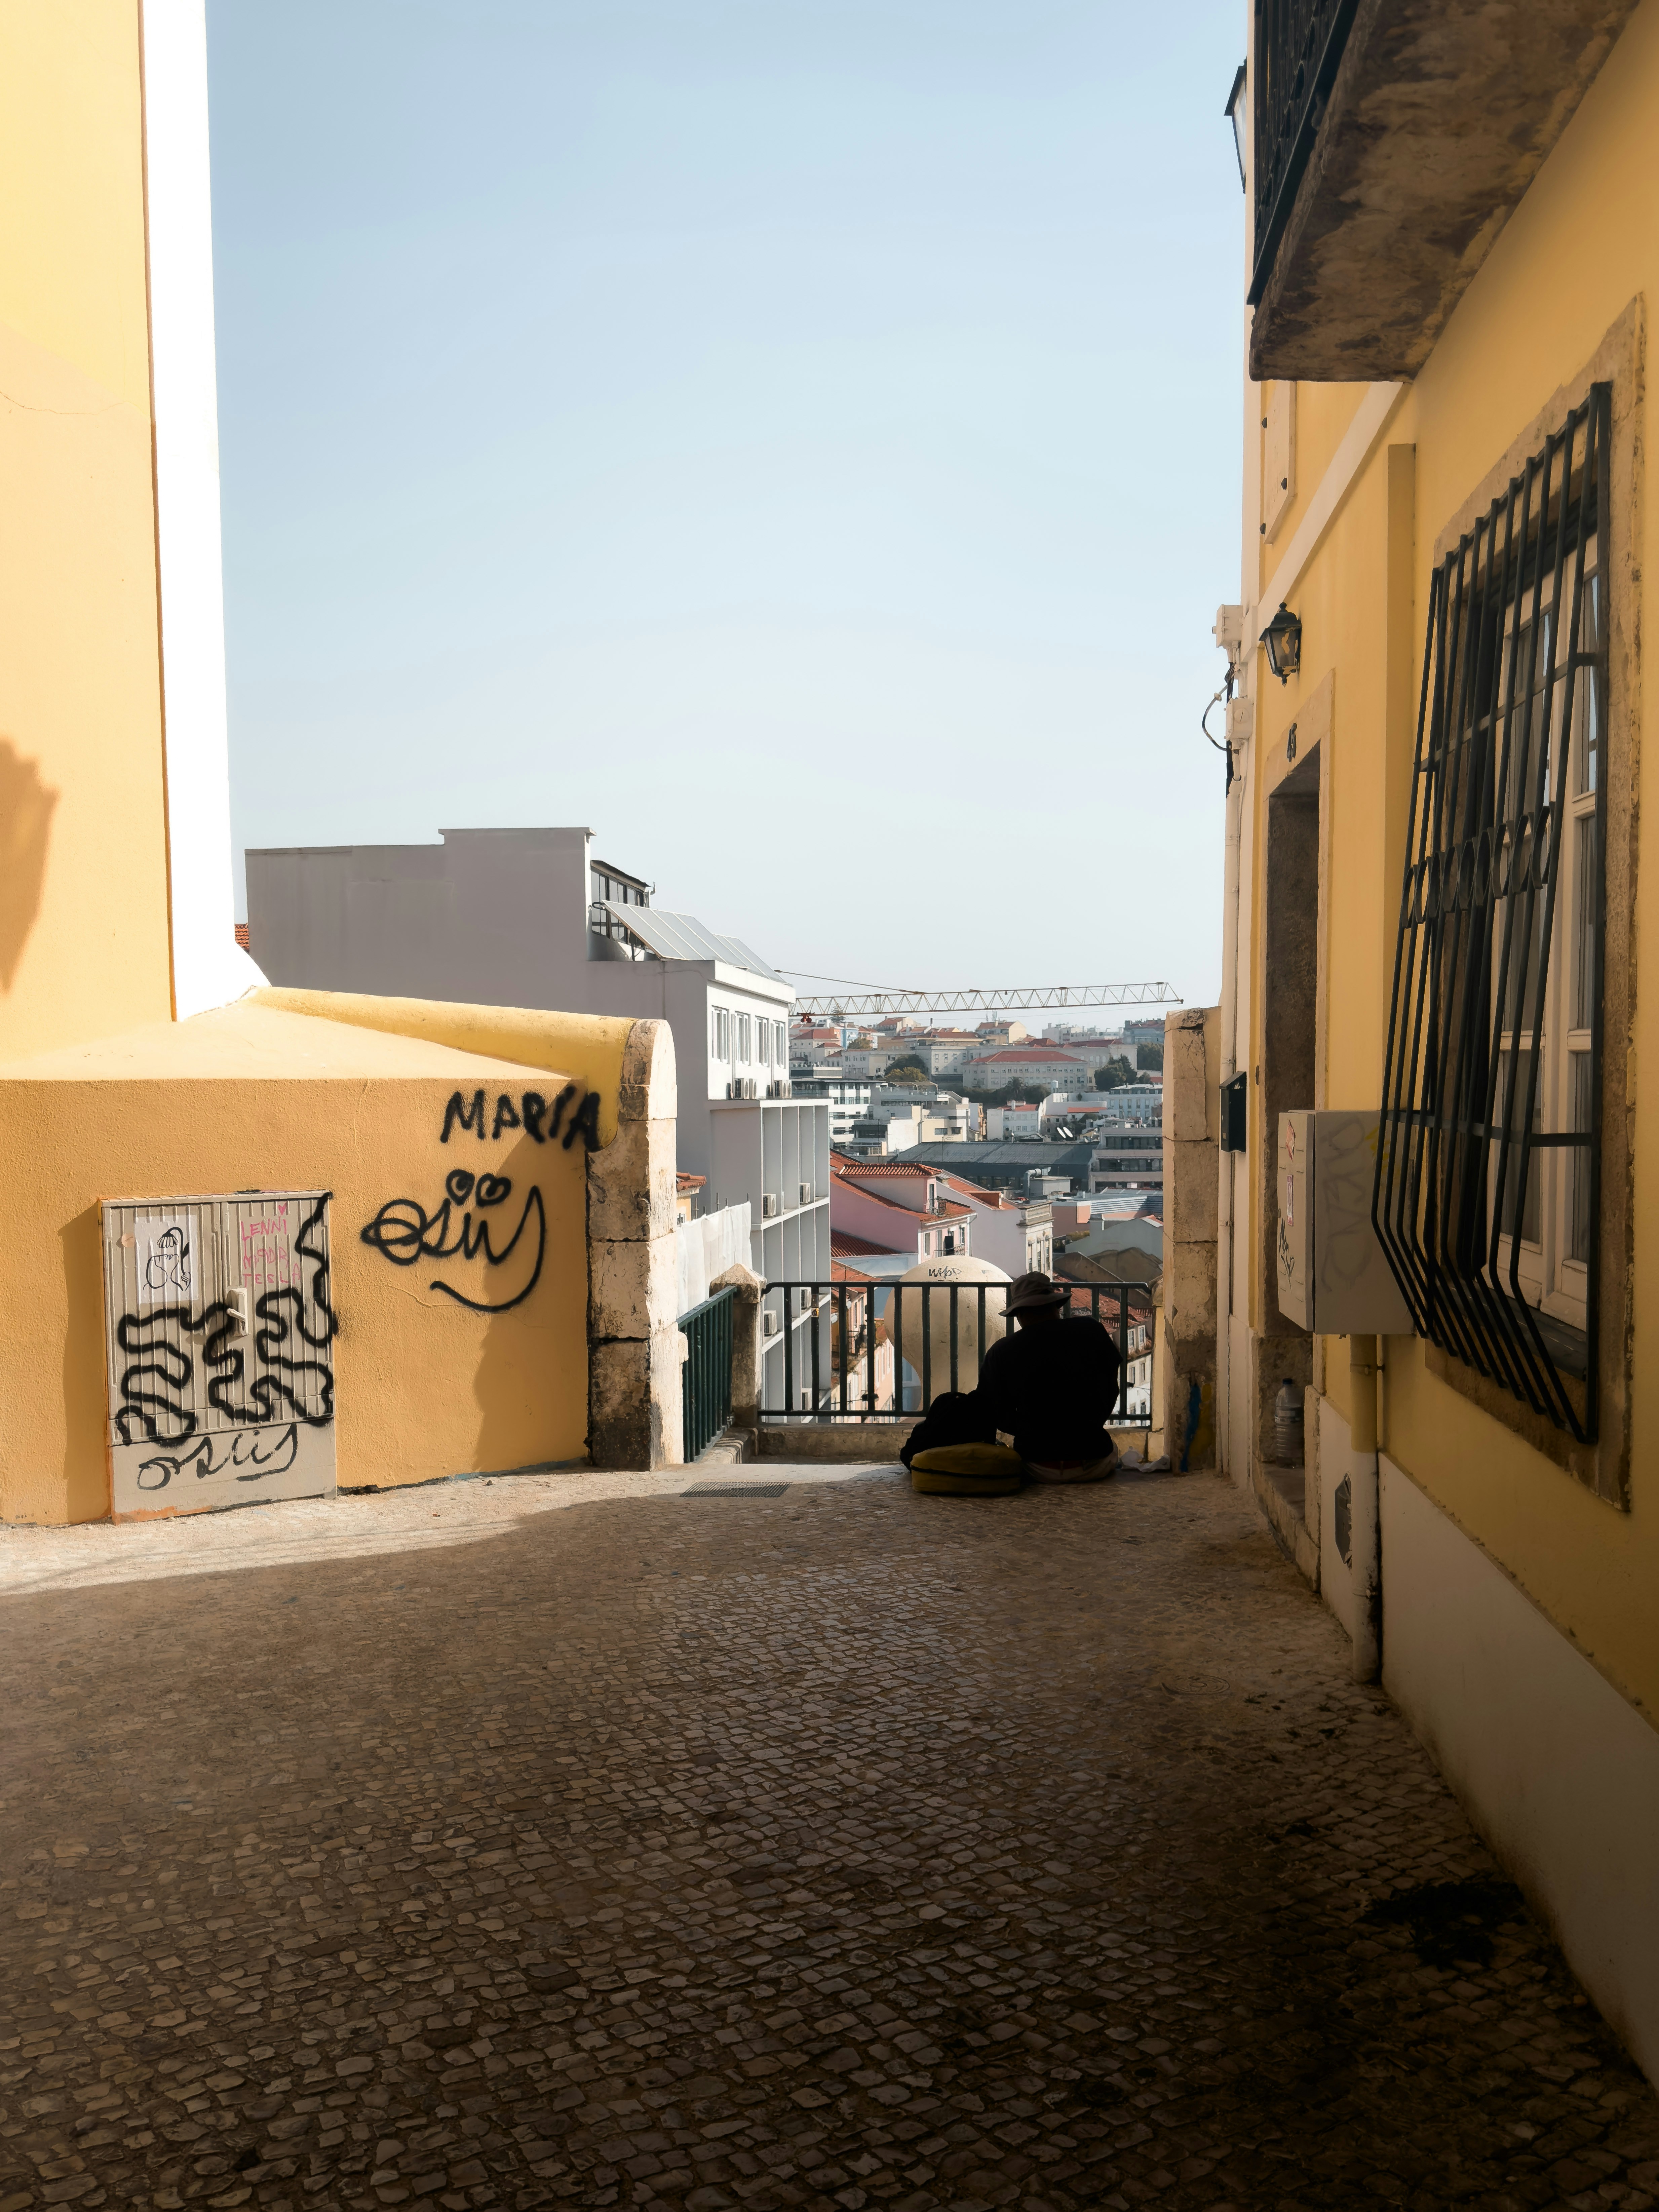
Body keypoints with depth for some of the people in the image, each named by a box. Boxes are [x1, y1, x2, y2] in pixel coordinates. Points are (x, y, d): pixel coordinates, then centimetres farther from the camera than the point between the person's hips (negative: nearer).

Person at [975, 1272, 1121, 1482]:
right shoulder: (1093, 1333, -4)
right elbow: (1110, 1396, 8)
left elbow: (1001, 1418, 3)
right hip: (1094, 1465, 2)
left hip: (1039, 1471, -2)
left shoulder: (1000, 1353, -7)